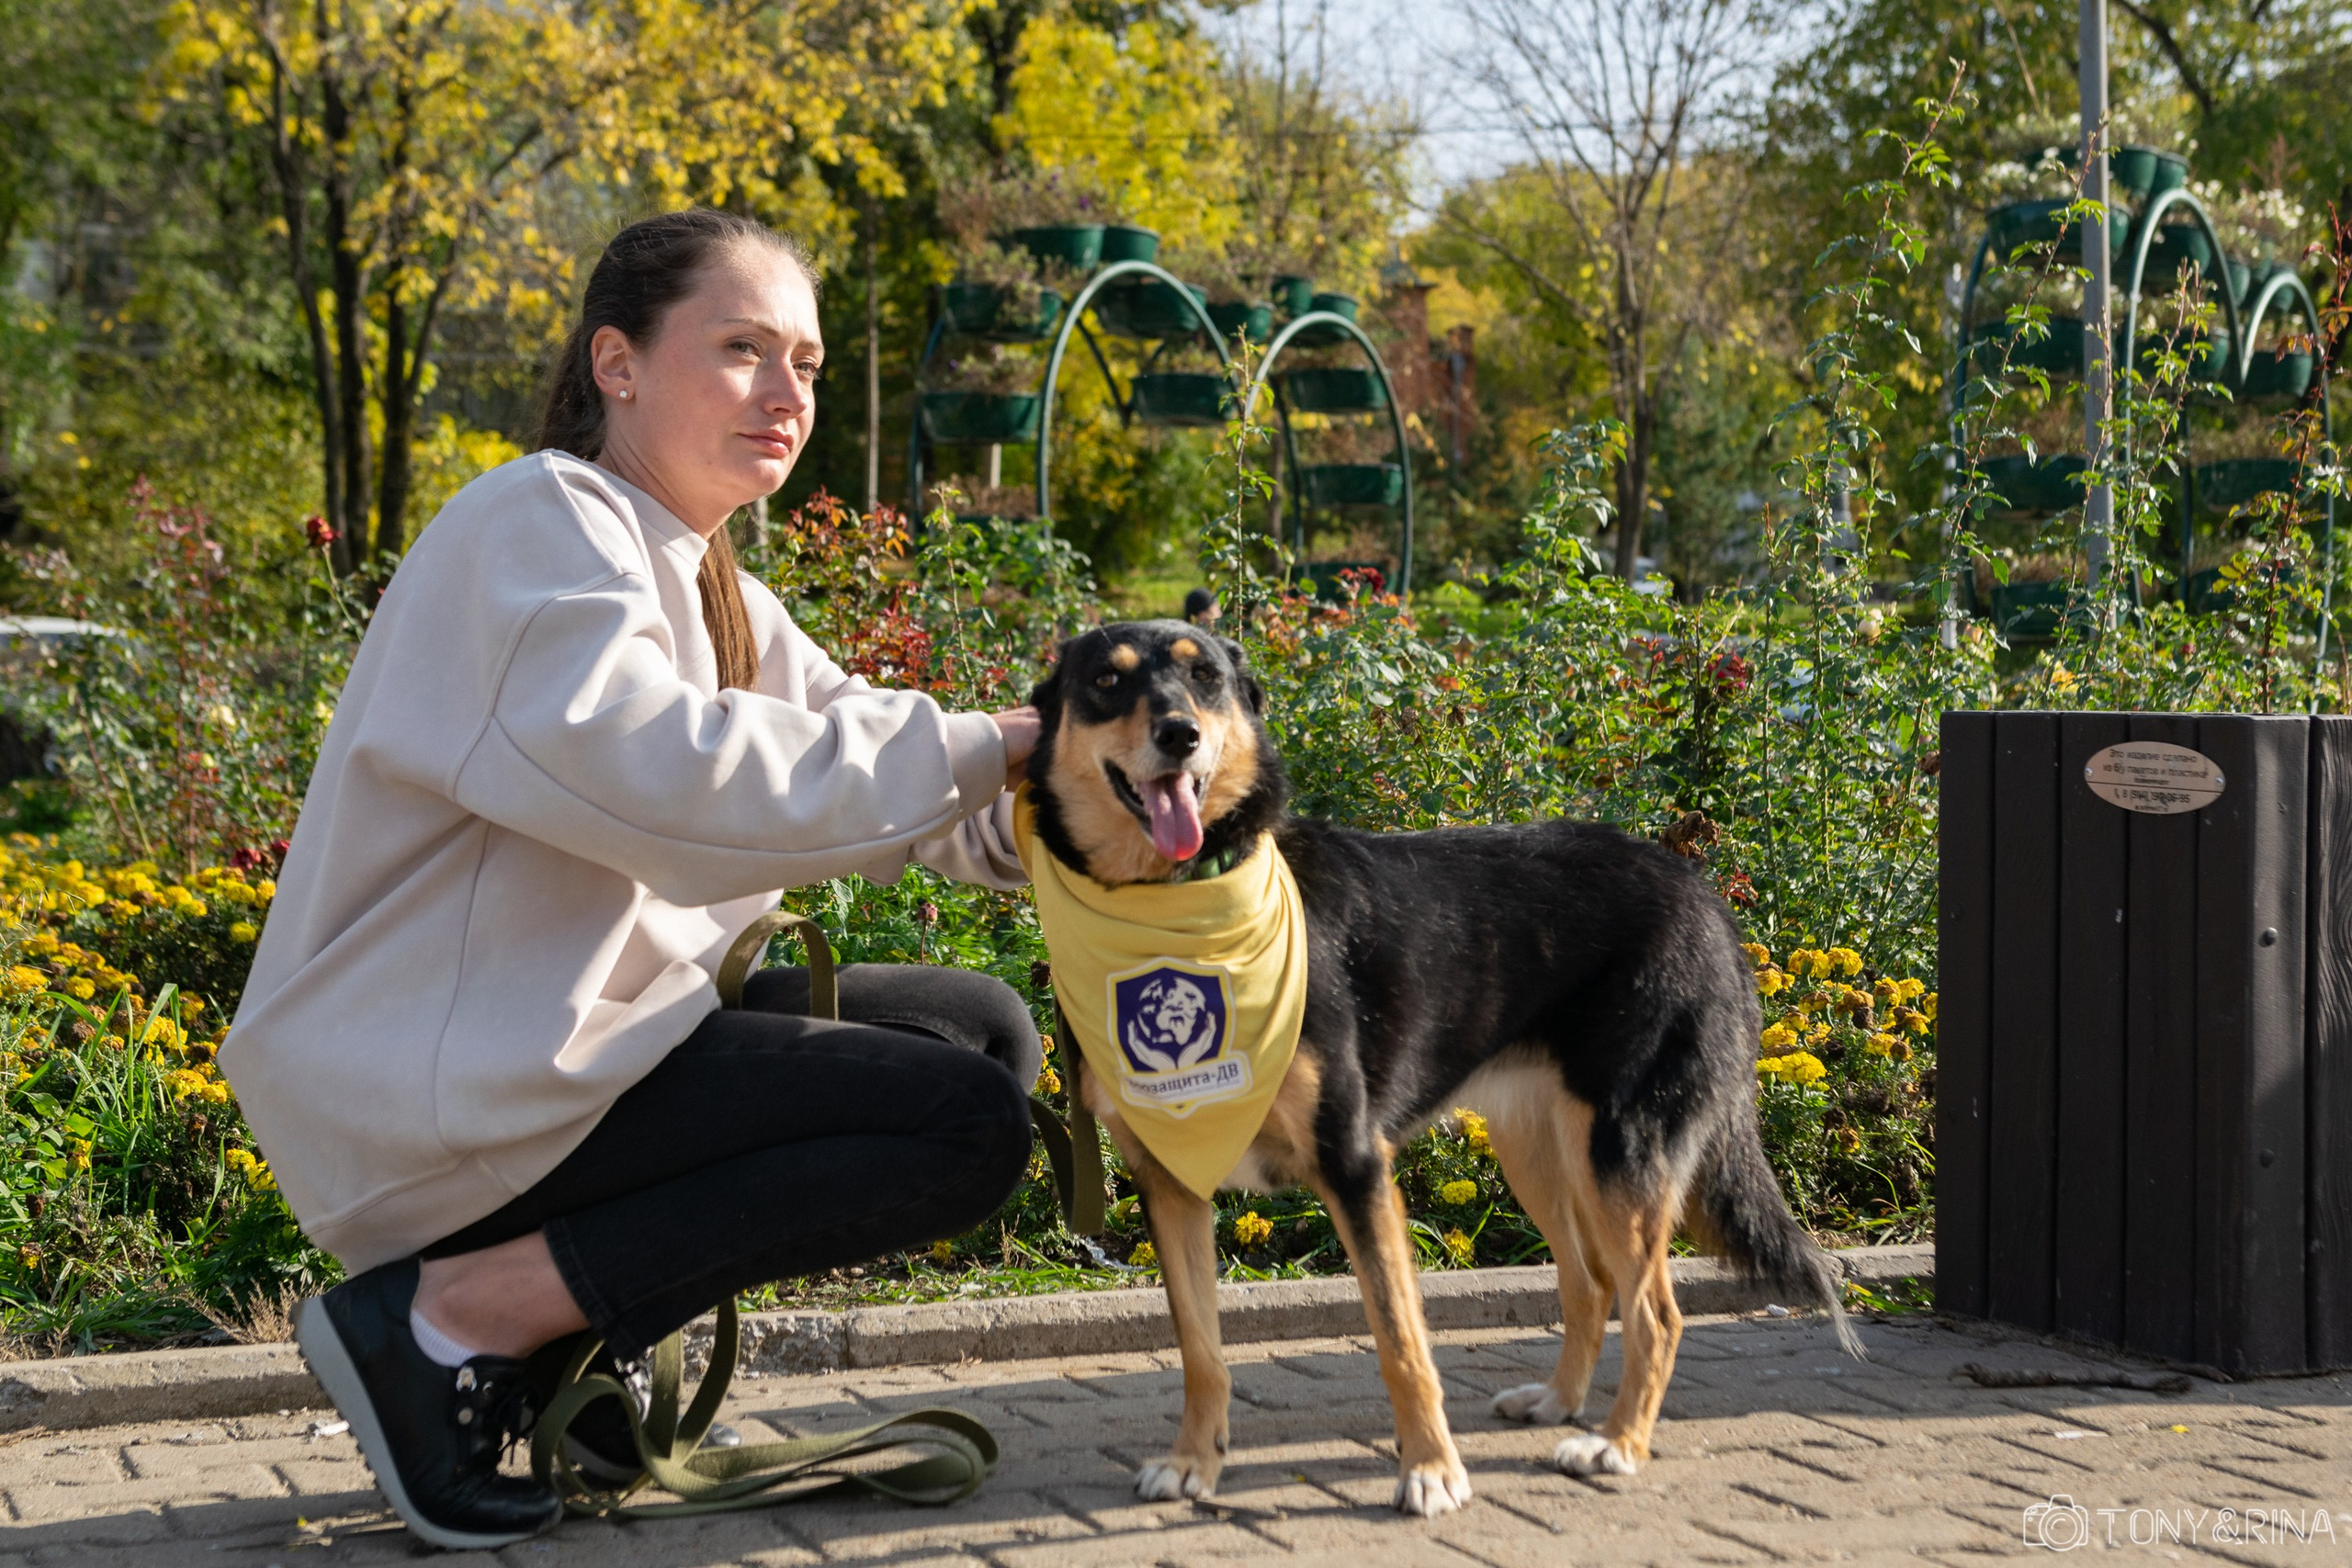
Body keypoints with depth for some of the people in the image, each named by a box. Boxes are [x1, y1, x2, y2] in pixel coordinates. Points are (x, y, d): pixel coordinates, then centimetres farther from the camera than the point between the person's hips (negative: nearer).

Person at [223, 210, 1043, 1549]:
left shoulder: (699, 585, 19)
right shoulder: (541, 526, -12)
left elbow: (852, 740, 7)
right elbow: (637, 760, -32)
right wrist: (977, 749, -28)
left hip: (580, 1038, 10)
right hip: (442, 1093, -10)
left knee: (987, 1028, 11)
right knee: (969, 1127, -15)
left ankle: (569, 1339, 4)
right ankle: (451, 1317, -12)